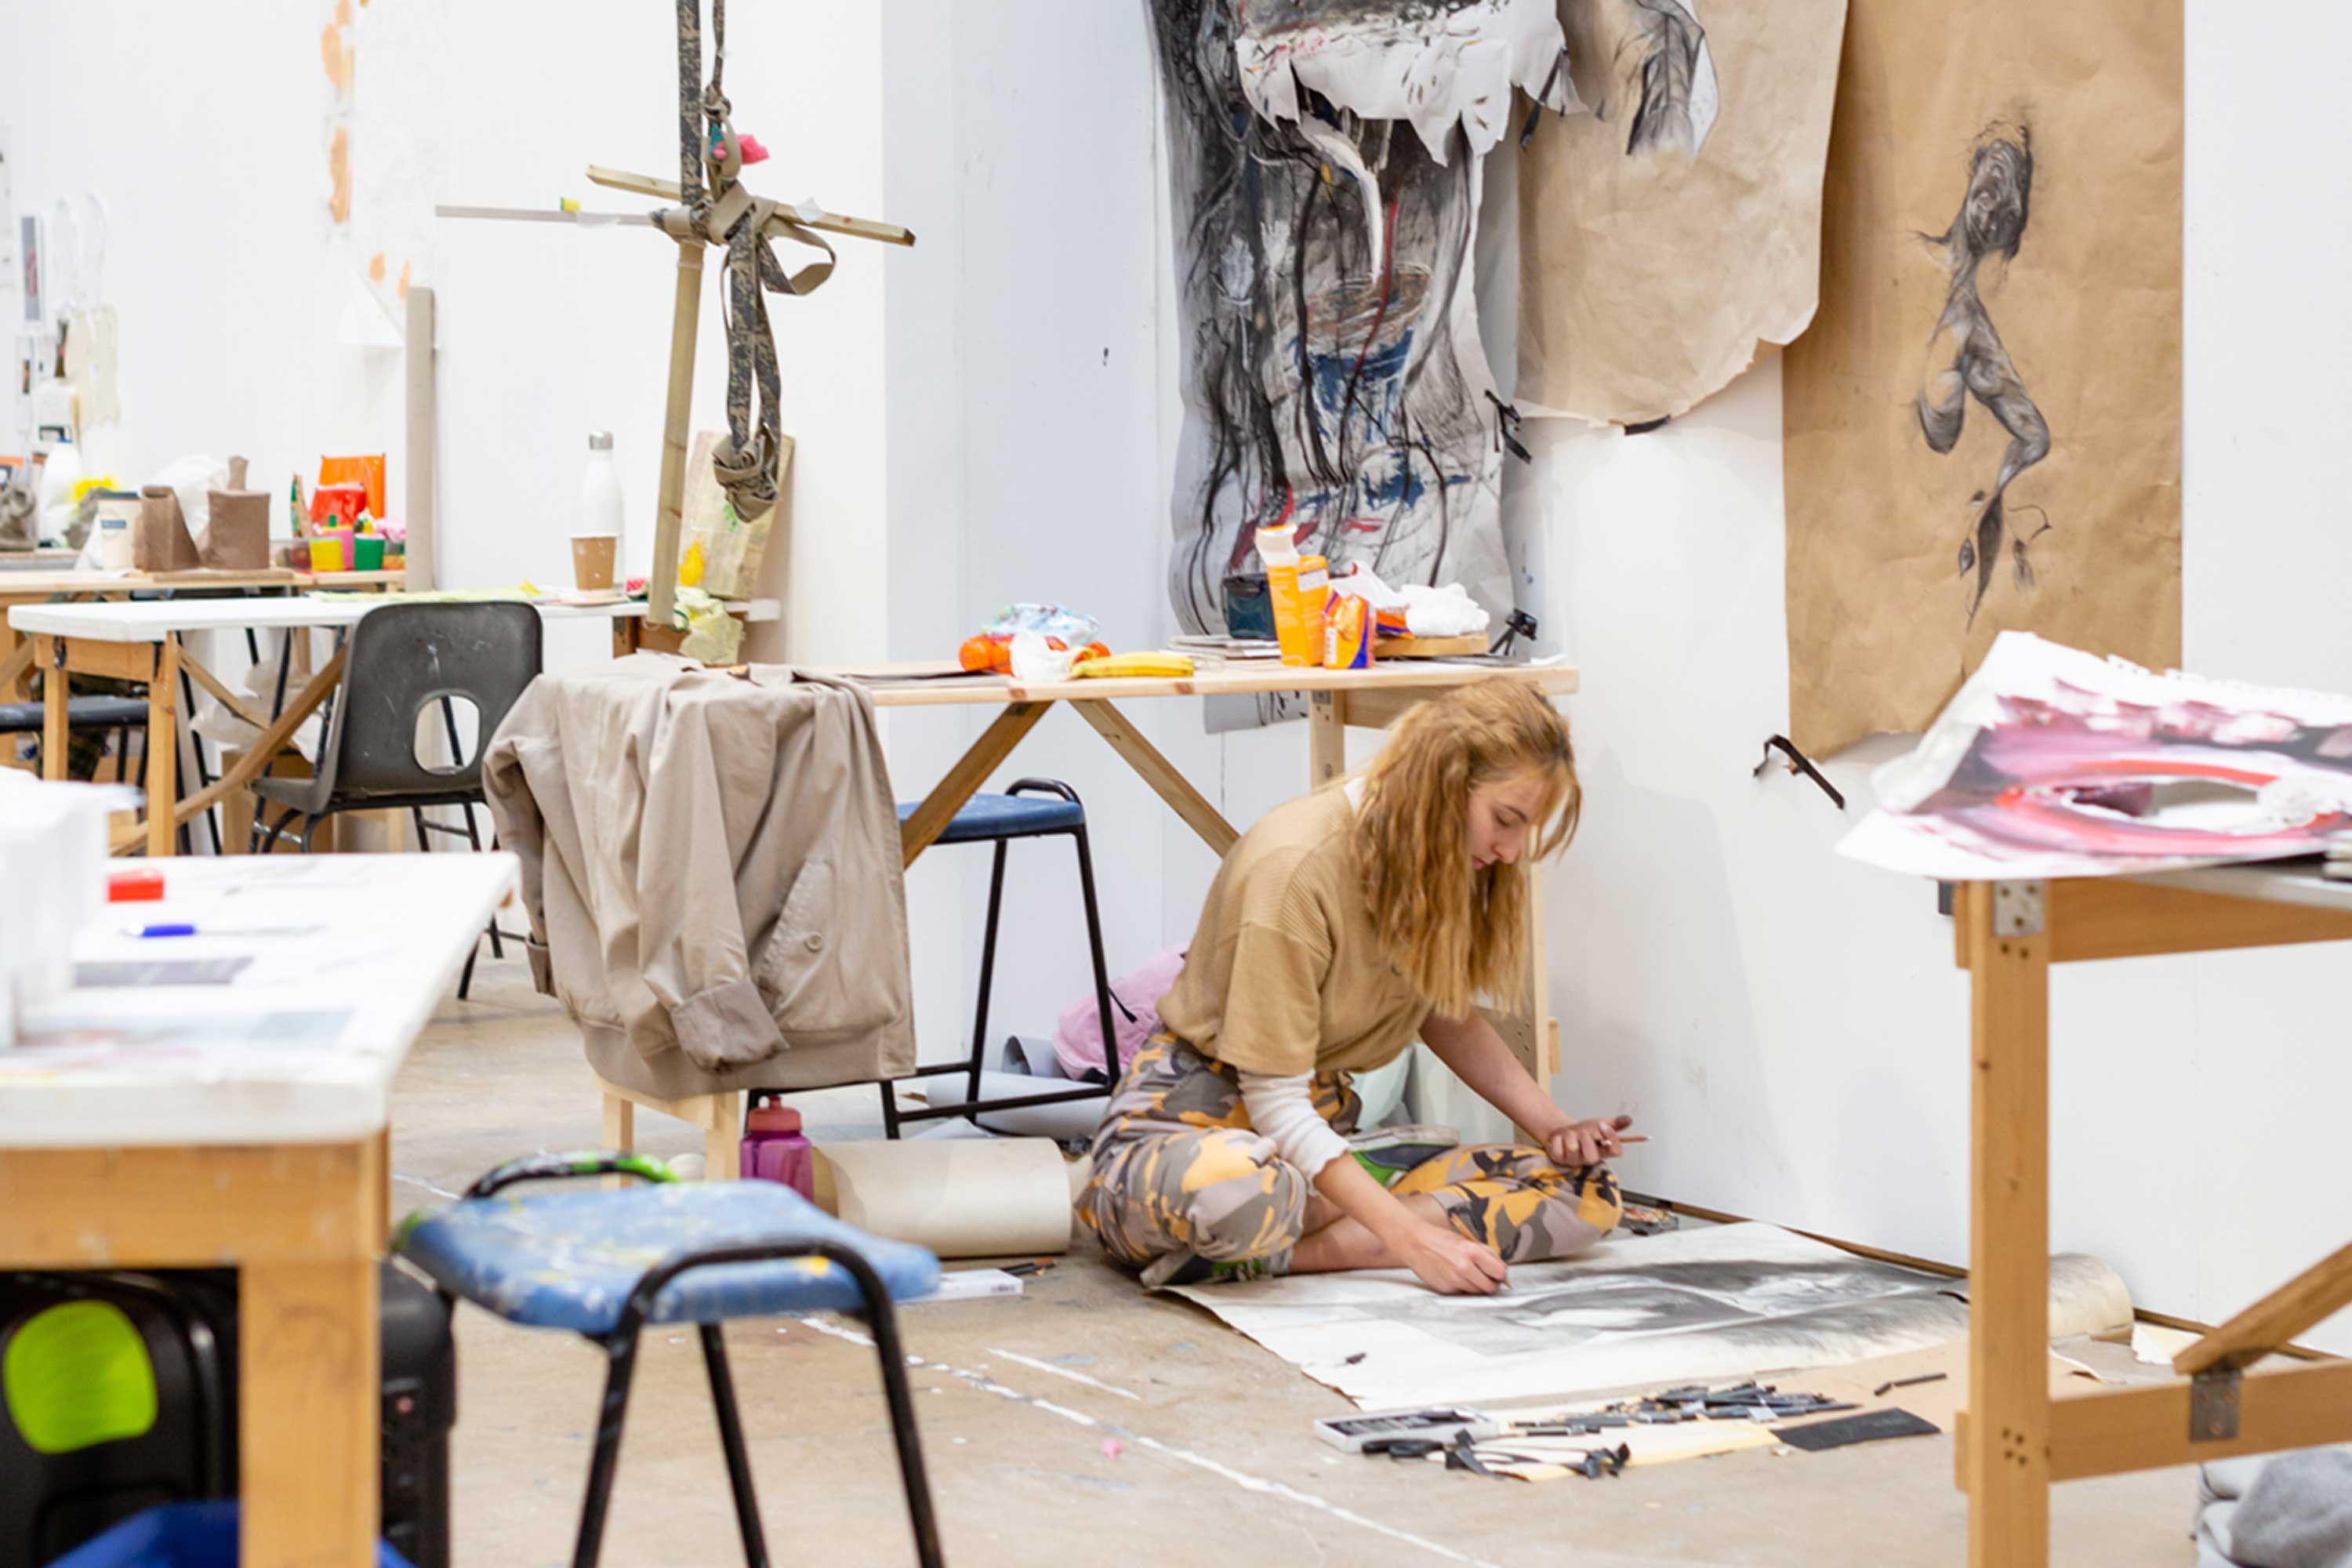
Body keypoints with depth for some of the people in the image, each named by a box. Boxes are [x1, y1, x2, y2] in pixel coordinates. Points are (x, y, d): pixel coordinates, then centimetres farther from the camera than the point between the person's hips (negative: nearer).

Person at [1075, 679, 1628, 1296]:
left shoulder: (1444, 859, 0)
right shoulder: (1295, 866, -22)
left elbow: (1445, 1016, 17)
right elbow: (1275, 1104, -22)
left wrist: (1554, 1127, 1)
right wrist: (1414, 1241, -28)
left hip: (1321, 1134, 8)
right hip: (1193, 1124, -8)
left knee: (1588, 1194, -12)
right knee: (1246, 1188, -46)